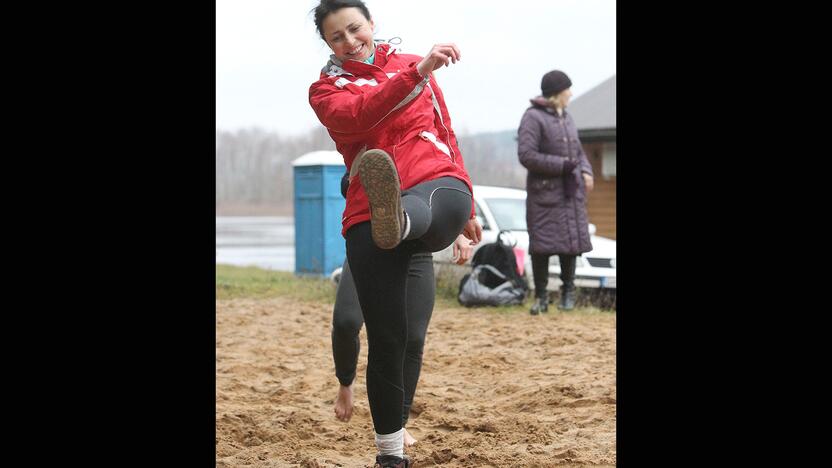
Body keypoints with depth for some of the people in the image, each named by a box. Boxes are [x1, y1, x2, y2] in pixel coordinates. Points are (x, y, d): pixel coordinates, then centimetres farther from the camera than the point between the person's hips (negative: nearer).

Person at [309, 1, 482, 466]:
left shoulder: (413, 65, 21)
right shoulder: (326, 90, 12)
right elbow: (357, 116, -13)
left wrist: (467, 208, 35)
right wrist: (417, 72, -25)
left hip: (436, 186, 0)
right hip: (367, 218, 0)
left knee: (446, 203, -40)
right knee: (386, 339, -6)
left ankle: (399, 219, -77)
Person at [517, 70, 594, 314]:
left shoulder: (566, 118, 16)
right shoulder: (533, 117, -9)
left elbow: (578, 150, 25)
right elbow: (526, 155, -17)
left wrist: (585, 171, 4)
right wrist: (562, 164, -18)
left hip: (571, 192, 7)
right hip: (545, 191, -7)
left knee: (571, 241, 7)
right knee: (542, 244, -4)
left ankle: (568, 291, 20)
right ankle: (541, 296, 5)